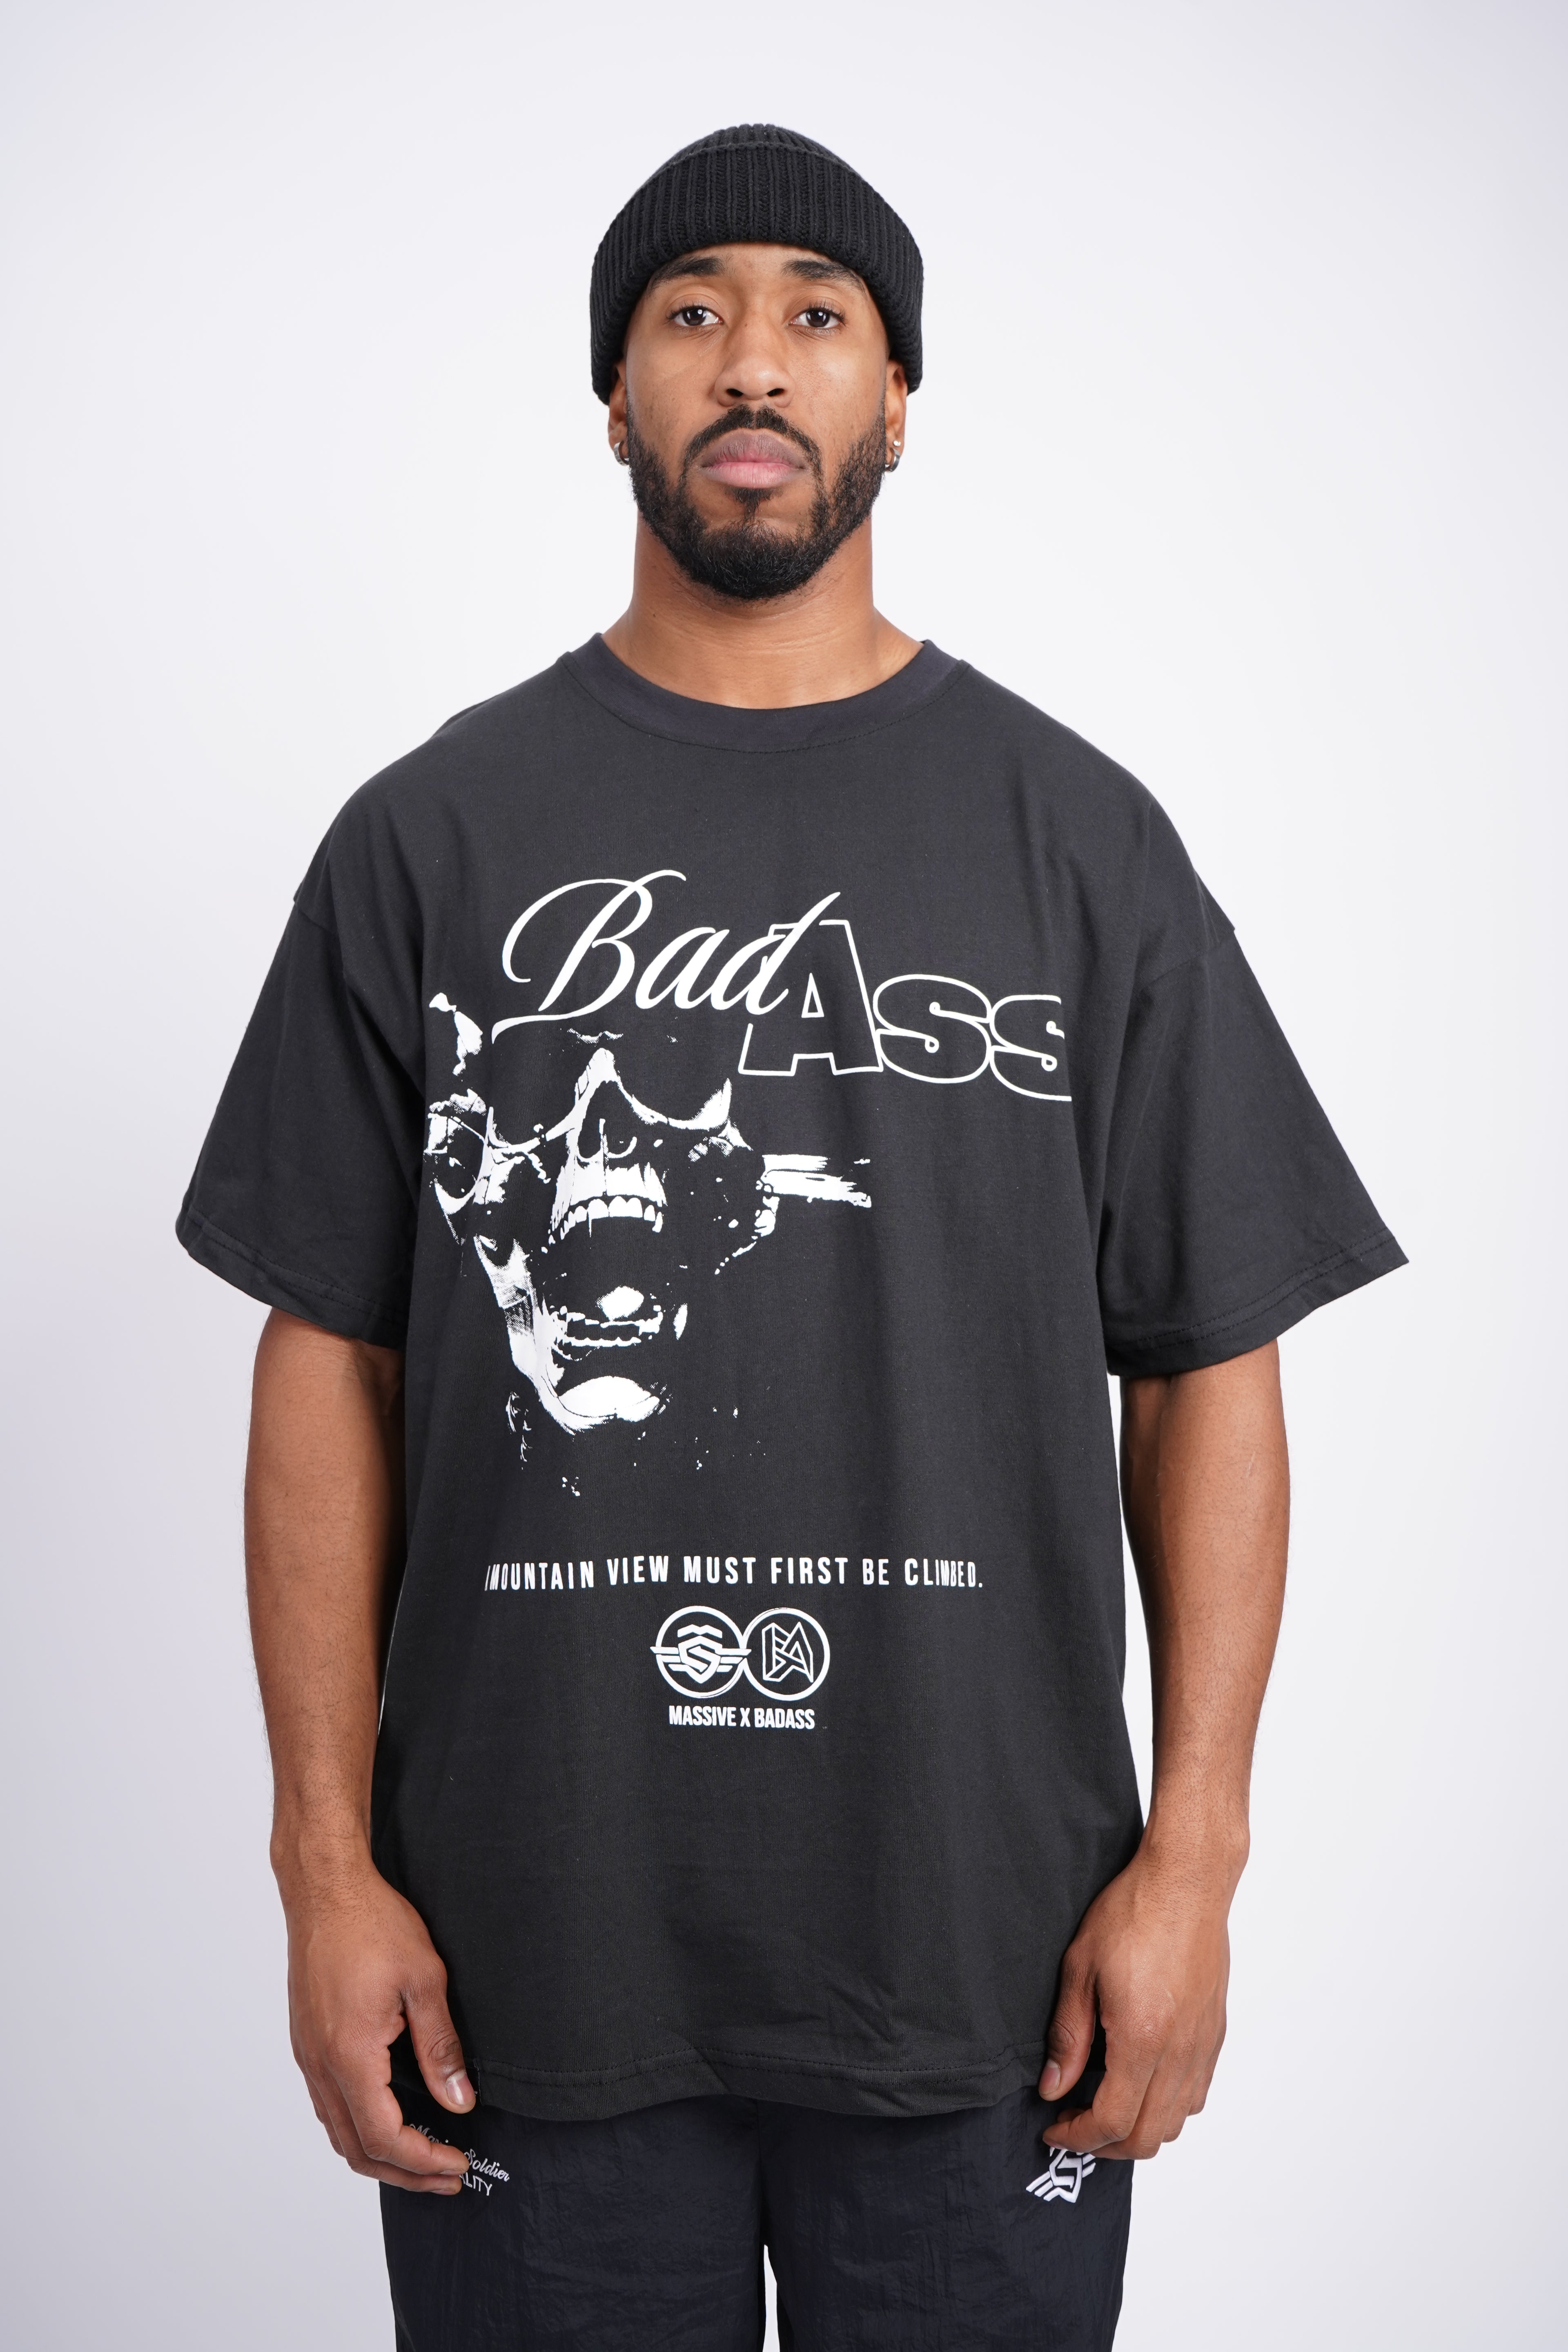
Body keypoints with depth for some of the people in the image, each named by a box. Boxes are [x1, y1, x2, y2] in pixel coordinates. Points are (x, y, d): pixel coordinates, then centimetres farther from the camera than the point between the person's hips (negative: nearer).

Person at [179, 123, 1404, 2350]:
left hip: (985, 1959, 0)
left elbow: (1210, 1369, 2)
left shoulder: (1075, 837, 2)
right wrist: (327, 1862, -2)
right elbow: (331, 1359, 2)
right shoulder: (433, 836, 3)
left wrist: (1193, 1851, -3)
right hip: (531, 1954, 0)